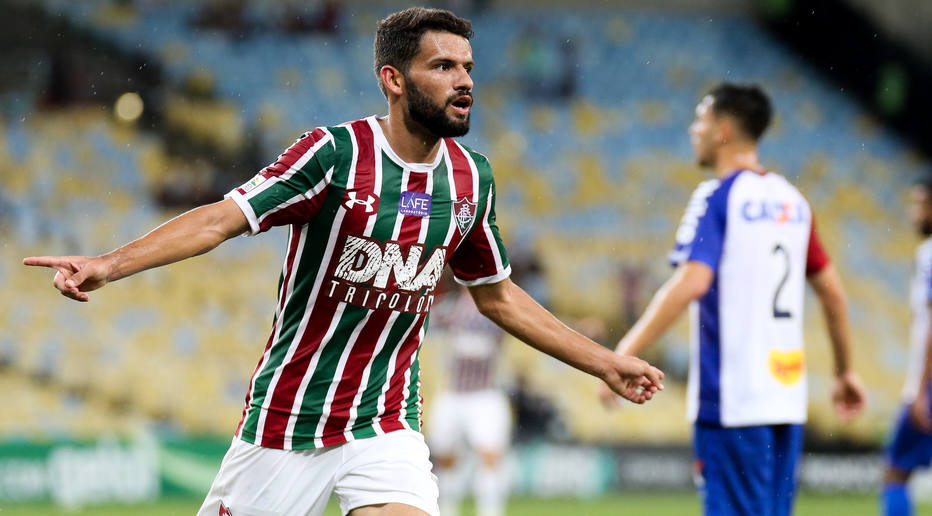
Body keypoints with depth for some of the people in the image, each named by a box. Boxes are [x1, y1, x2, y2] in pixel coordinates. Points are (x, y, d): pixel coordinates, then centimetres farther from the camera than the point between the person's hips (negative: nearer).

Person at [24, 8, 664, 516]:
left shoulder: (471, 177, 4)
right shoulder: (336, 153, -13)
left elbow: (497, 294, 18)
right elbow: (222, 218, -19)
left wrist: (605, 362, 20)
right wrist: (107, 265, -33)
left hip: (387, 424, 4)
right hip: (287, 415, -4)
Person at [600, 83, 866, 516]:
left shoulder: (717, 197, -8)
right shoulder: (791, 200, 13)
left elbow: (692, 281, -21)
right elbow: (832, 292, 18)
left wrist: (626, 353, -20)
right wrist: (845, 371, 28)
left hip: (731, 400, -7)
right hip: (787, 398, 7)